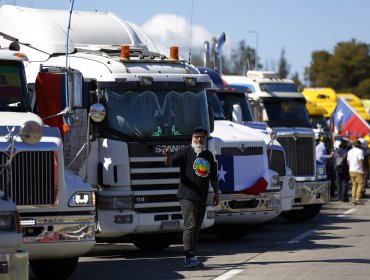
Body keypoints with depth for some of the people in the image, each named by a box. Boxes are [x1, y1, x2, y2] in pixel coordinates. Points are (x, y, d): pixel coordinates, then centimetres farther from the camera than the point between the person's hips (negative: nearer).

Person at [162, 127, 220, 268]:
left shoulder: (209, 155, 16)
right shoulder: (186, 151, -2)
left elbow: (213, 177, 23)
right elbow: (170, 162, -15)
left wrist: (217, 193, 19)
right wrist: (167, 156, -37)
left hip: (202, 198, 6)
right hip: (187, 196, -6)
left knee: (197, 227, 9)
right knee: (190, 226, -13)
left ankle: (191, 257, 16)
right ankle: (189, 257, -17)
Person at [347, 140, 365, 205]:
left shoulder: (350, 151, 13)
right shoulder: (360, 151, -10)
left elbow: (348, 161, 17)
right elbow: (360, 161, -17)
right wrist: (362, 170, -15)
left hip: (351, 170, 7)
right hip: (358, 171, -7)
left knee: (354, 185, 13)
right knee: (360, 184, -1)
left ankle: (353, 199, 8)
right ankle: (357, 198, -12)